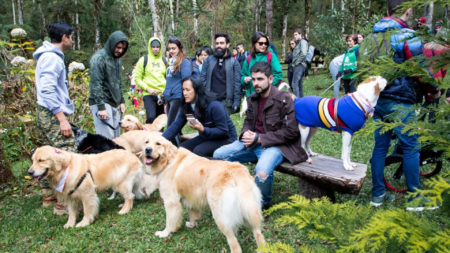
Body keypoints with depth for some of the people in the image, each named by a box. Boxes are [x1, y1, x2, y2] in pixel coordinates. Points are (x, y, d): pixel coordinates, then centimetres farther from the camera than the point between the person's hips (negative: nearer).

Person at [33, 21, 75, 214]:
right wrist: (62, 118, -24)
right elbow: (47, 91, -22)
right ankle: (64, 202, -9)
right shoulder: (52, 57, -13)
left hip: (45, 114, 11)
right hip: (53, 114, -11)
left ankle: (49, 196, 26)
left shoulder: (49, 56, 18)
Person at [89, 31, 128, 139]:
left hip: (114, 103, 8)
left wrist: (121, 101, 17)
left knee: (116, 136, 9)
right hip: (102, 102, -8)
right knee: (106, 137, -13)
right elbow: (96, 84, -15)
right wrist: (101, 106, -19)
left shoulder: (117, 59, 16)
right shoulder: (99, 58, -10)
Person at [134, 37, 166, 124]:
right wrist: (148, 89, -11)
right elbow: (137, 78, 2)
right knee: (151, 117, -21)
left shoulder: (164, 61, 12)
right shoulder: (144, 60, 3)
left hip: (162, 95, 3)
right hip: (149, 95, -3)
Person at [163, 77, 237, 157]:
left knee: (198, 151, -28)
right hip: (205, 137, 7)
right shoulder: (187, 107, -4)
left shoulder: (214, 106, -26)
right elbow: (176, 125, -8)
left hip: (225, 138, -7)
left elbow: (223, 131, -24)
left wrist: (202, 129, -35)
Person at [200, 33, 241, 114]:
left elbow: (237, 83, 0)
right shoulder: (208, 60, 9)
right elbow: (203, 79, 7)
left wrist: (236, 103, -7)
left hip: (226, 101, -2)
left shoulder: (234, 62, 4)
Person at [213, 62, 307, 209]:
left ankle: (263, 203, -3)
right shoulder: (252, 99, 9)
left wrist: (260, 138, -18)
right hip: (253, 143, 7)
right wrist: (246, 133, -4)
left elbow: (291, 131, -15)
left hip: (275, 145, -7)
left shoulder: (284, 100, -12)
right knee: (218, 155, -6)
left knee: (262, 172, -37)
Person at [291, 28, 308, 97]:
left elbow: (303, 53, -21)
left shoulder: (303, 42, -7)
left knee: (295, 83, -15)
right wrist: (294, 63, 12)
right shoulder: (298, 43, 22)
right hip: (297, 66, 10)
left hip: (300, 65, -10)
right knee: (299, 84, 12)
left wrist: (297, 62, -15)